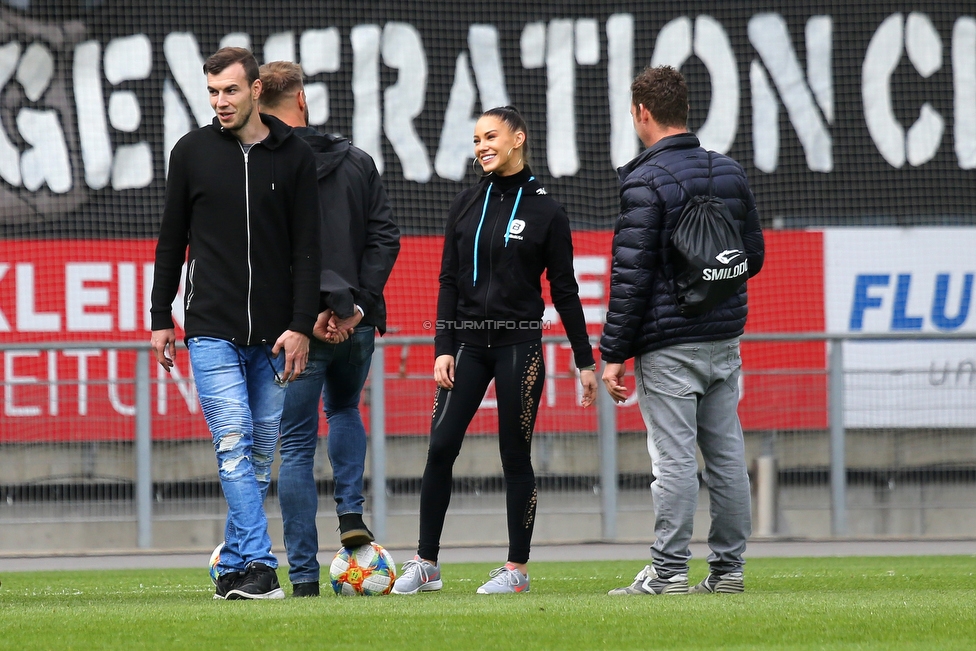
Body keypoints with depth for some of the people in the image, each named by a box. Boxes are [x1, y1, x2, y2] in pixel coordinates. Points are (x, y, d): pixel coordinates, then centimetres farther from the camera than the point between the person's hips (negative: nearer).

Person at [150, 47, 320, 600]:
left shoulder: (294, 156, 3)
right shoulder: (192, 152, 4)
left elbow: (307, 249, 2)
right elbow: (172, 241, 11)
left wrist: (301, 327, -6)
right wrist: (160, 320, 9)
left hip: (274, 336, 1)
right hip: (212, 331, -1)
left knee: (262, 454, 6)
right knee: (234, 442, -13)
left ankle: (235, 565, 16)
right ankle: (259, 566, -18)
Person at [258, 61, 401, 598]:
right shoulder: (356, 162, 5)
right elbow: (385, 236, 0)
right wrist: (358, 303, -5)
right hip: (356, 326, 3)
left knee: (296, 447, 4)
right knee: (345, 408, 31)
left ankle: (303, 575, 1)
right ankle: (351, 513, 11)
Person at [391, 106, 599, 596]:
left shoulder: (545, 212, -1)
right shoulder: (466, 206, 8)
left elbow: (564, 290, 2)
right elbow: (450, 281, 9)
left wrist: (585, 361, 1)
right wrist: (443, 349, 0)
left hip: (519, 344, -3)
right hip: (467, 344, 3)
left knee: (515, 456, 0)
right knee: (440, 448, -5)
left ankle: (516, 569, 8)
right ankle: (425, 564, 1)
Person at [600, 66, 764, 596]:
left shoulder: (645, 181, -12)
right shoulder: (730, 173, 9)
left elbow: (630, 275, -14)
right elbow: (753, 256, 15)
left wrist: (613, 353, -11)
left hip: (669, 346, -7)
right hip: (725, 340, 7)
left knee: (673, 457, -6)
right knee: (726, 453, 8)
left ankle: (668, 572, -6)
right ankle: (728, 567, 11)